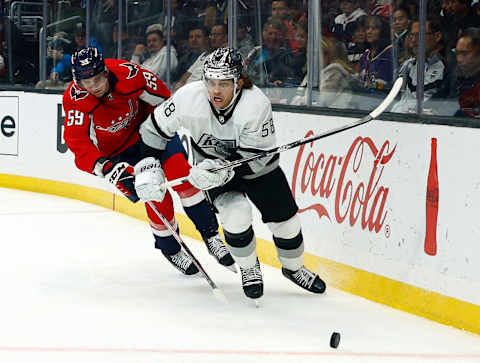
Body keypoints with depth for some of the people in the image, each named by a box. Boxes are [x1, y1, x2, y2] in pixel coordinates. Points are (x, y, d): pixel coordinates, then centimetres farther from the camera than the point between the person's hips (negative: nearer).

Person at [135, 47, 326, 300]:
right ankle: (249, 269, 5)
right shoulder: (188, 98, -29)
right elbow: (154, 132, -16)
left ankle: (293, 268, 34)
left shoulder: (256, 104, -34)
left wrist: (223, 170, -43)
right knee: (235, 214, -23)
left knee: (285, 219, 3)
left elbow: (256, 158, -29)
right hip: (214, 164, 0)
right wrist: (148, 171, -23)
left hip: (256, 166, 0)